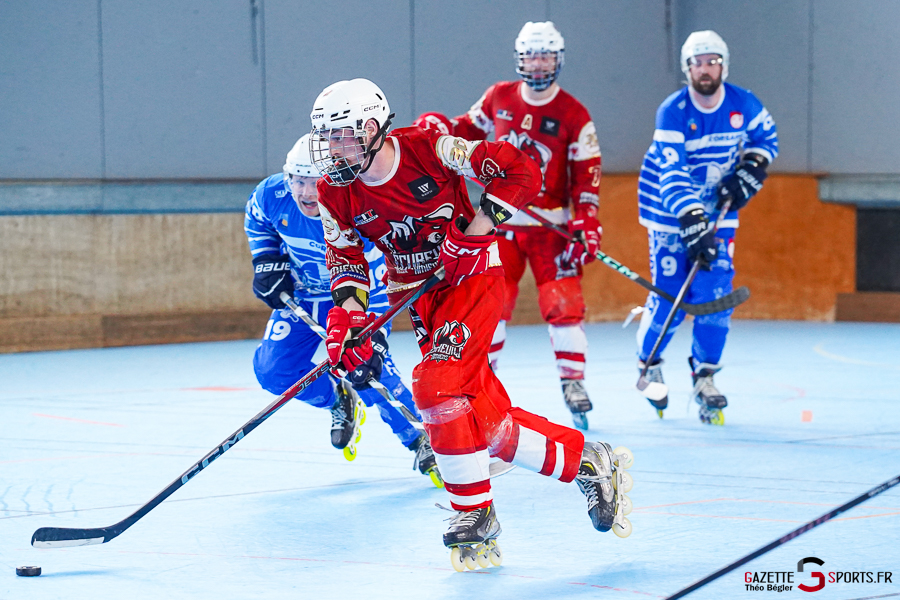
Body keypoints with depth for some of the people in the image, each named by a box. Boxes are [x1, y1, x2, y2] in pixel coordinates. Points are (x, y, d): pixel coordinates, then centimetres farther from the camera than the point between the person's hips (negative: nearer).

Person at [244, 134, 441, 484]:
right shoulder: (272, 195, -23)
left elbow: (373, 289, -35)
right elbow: (256, 222, 4)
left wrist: (371, 343, -44)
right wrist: (268, 264, -7)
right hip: (301, 295, 5)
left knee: (368, 370, -23)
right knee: (272, 370, -7)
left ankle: (421, 441, -5)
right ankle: (340, 403, 20)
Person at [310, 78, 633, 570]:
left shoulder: (429, 150, -20)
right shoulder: (336, 194, -5)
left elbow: (522, 171, -19)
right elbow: (345, 257, 7)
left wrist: (474, 234, -22)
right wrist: (345, 317, -10)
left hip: (472, 278, -6)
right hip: (421, 299, 6)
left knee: (436, 385, -25)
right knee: (489, 421, -2)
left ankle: (474, 514, -11)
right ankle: (589, 463, 16)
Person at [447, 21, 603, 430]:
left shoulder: (573, 115, -4)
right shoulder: (498, 98, 3)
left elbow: (586, 174, -4)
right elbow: (470, 129, 20)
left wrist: (586, 223, -15)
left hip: (550, 223, -2)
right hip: (501, 219, 2)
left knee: (563, 302, -9)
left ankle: (573, 381, 2)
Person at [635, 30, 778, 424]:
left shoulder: (743, 105, -9)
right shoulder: (672, 112, -21)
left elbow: (766, 138, 12)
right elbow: (673, 176, -28)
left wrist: (748, 174, -7)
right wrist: (693, 225, -37)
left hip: (717, 208, 3)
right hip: (670, 212, -3)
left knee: (715, 293, -8)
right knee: (671, 298, -5)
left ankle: (704, 376, 6)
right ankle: (648, 362, 23)